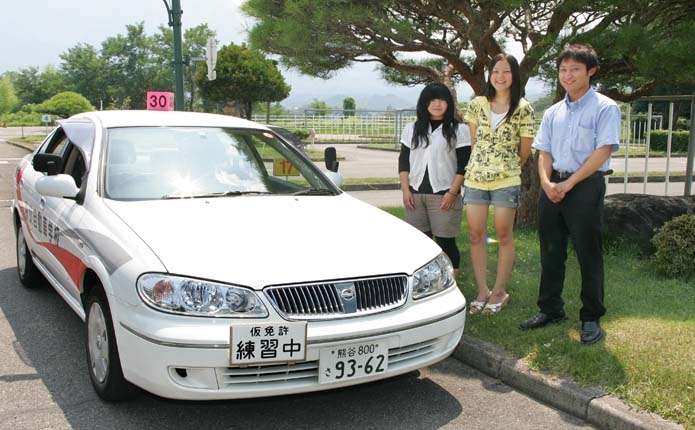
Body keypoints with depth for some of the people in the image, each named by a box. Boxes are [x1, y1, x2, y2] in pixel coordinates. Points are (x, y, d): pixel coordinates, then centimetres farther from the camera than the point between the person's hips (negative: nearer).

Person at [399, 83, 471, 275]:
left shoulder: (459, 130, 0)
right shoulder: (412, 129, 12)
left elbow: (464, 166, -4)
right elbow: (403, 161, 11)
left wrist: (452, 193, -12)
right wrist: (405, 190, 1)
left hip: (444, 195, -4)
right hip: (415, 194, 4)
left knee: (445, 242, -1)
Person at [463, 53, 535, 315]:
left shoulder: (523, 109, -4)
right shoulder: (477, 105, 4)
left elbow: (524, 150, 2)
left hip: (507, 180, -3)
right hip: (475, 177, 3)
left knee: (504, 236, 4)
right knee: (476, 235, 5)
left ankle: (499, 292, 16)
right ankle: (482, 291, 16)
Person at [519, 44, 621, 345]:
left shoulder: (605, 108, -4)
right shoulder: (553, 113, 14)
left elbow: (603, 151, -12)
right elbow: (544, 153, 11)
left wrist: (569, 183, -16)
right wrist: (546, 183, -8)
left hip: (586, 186, -5)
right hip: (552, 188, 6)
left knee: (588, 254, 1)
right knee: (550, 252, 10)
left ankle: (591, 317, 11)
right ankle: (550, 309, 22)